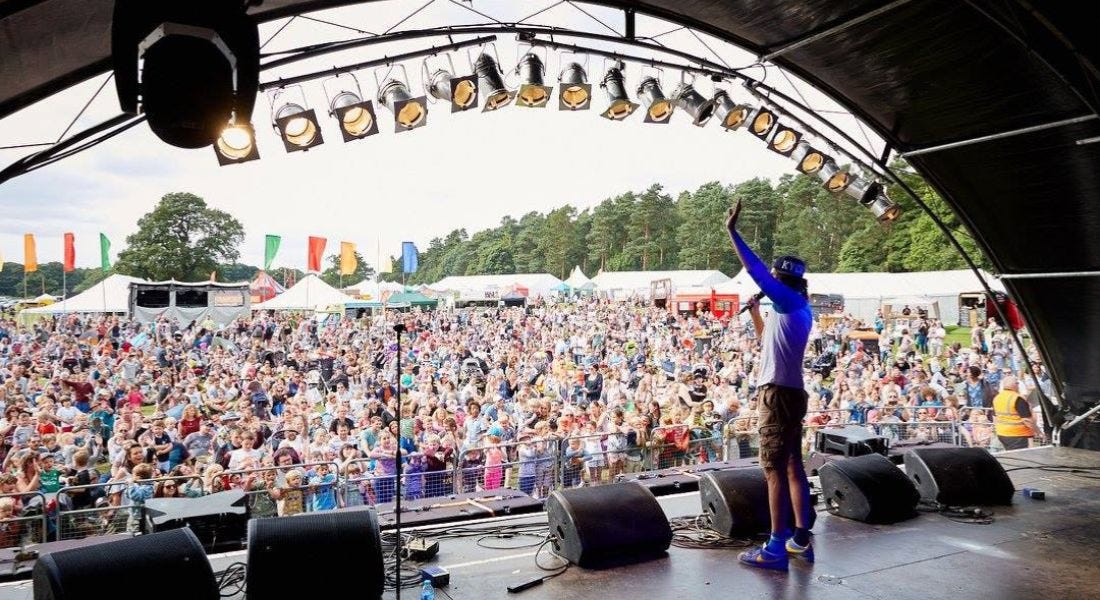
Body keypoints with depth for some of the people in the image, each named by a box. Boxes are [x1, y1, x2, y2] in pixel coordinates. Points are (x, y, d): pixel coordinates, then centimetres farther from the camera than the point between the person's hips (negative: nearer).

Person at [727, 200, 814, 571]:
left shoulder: (791, 303, -12)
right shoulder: (793, 310, 15)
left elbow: (756, 271, -21)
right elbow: (767, 341, 31)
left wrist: (732, 232, -16)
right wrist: (754, 312, 26)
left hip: (780, 395, -10)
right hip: (786, 394, 10)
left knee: (775, 470, -8)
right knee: (792, 467, 13)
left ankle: (776, 549, -5)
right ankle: (801, 538, 21)